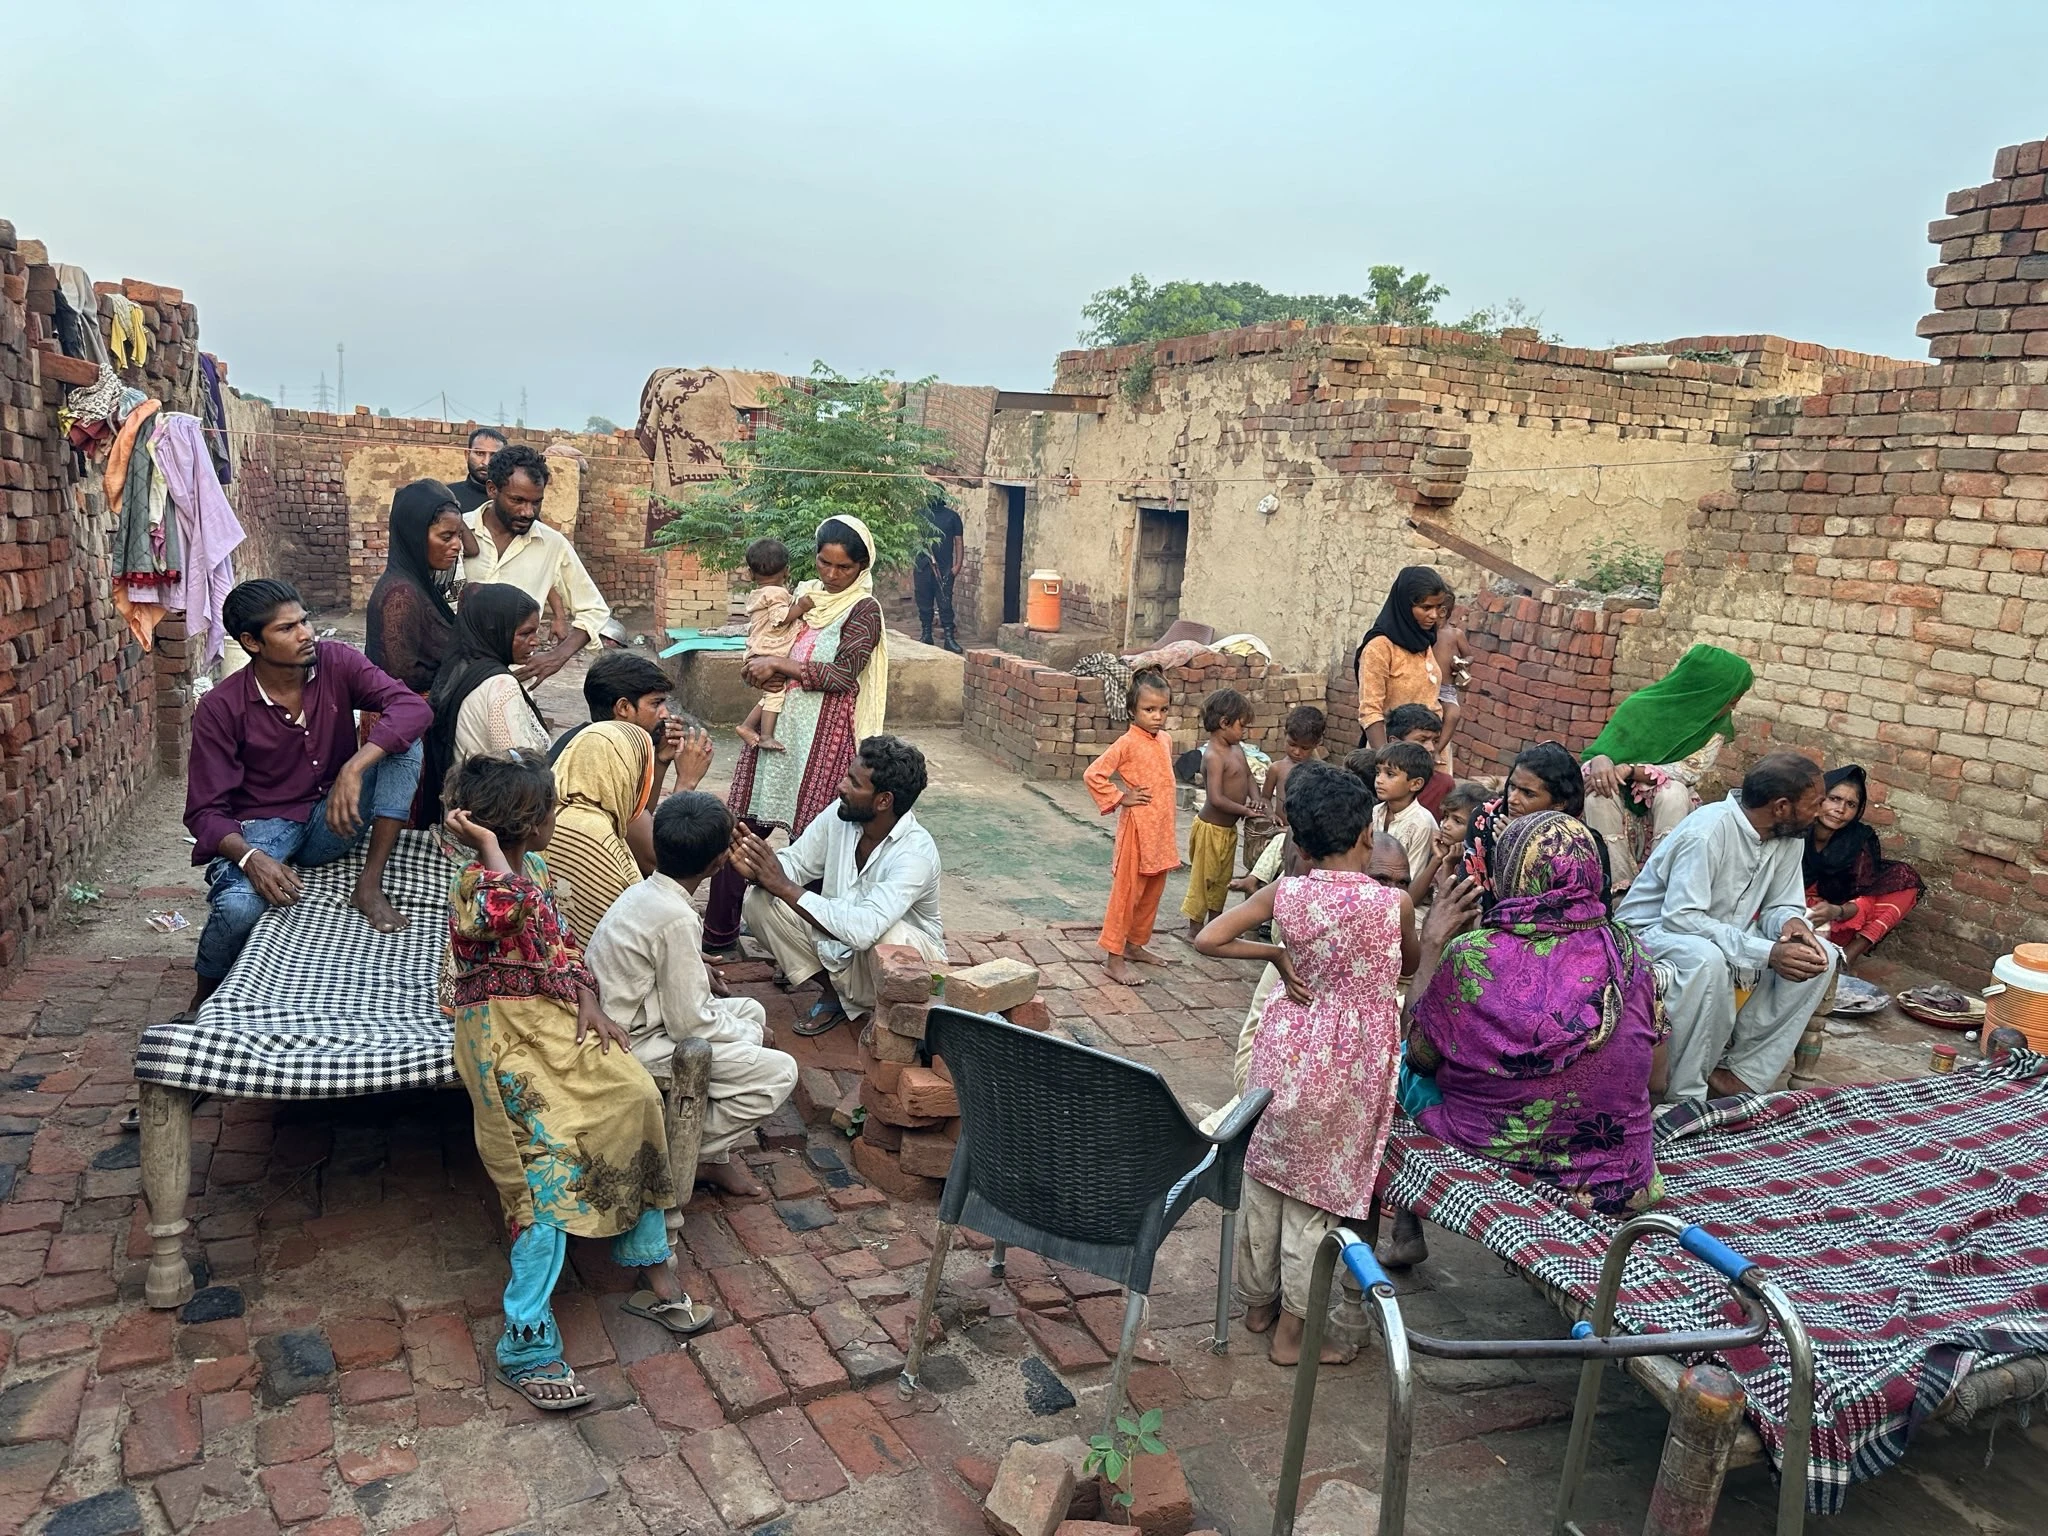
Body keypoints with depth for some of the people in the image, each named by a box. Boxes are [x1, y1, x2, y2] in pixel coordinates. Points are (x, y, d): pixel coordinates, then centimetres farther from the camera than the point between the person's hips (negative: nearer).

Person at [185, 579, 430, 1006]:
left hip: (332, 821, 3)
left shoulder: (335, 662, -9)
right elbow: (205, 811, -12)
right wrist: (250, 858, -32)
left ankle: (369, 886, -18)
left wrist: (354, 768, -38)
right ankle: (204, 999, 0)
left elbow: (413, 706, -25)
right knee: (239, 905, -35)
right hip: (262, 828, -2)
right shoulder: (220, 707, -13)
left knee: (402, 742, -21)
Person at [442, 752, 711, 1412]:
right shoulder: (476, 885, -15)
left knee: (635, 1098, -9)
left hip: (555, 1019, 8)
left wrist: (589, 1002, -1)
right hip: (504, 1038, -8)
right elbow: (506, 907, -41)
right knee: (550, 1159, -20)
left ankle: (653, 1271, 4)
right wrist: (488, 843, -25)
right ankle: (526, 1345, -13)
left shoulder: (533, 866, 12)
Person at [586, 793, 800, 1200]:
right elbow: (688, 1025, -20)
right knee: (778, 1072, -12)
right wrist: (750, 1034, -5)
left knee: (751, 1011, 19)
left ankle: (713, 1149, 17)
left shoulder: (644, 892, 2)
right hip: (634, 1050, -10)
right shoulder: (678, 920, -25)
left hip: (618, 1023, 10)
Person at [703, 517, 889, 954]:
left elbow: (843, 674, -16)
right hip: (777, 725, 6)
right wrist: (761, 668, 0)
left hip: (823, 737, -6)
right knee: (741, 828, 6)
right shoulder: (804, 595, 14)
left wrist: (779, 664, -14)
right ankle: (719, 931, 16)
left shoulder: (864, 610, -6)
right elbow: (772, 646, 22)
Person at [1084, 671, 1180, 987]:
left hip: (1162, 829, 7)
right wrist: (1120, 798, -15)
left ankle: (1135, 944, 32)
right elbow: (1093, 775, -20)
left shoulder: (1165, 740, 8)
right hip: (1137, 828, -7)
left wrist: (1166, 826, 16)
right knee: (1126, 893, -3)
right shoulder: (1127, 743, -15)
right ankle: (1113, 958, 3)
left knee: (1152, 893, 16)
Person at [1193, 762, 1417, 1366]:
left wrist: (1275, 953, -3)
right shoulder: (1394, 903, -14)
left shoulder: (1285, 894, -10)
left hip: (1284, 1050, 2)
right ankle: (1291, 1332, 21)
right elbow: (1411, 966, 6)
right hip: (1350, 1066, -2)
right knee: (1315, 1191, 10)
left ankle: (1259, 1300, 36)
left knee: (1266, 1173, 19)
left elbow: (1208, 940, -13)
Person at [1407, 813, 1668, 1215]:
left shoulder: (1469, 957, -17)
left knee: (1404, 1067, 23)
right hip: (1614, 1188, 4)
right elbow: (1656, 1080, 2)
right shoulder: (1629, 955, -8)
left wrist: (1432, 944, 3)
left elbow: (1418, 1058, -2)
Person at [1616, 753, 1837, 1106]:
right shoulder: (1707, 831, -27)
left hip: (1727, 937, 8)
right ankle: (1688, 1095, -25)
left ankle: (1744, 1074, -9)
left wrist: (1790, 922, -21)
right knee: (1706, 958, -39)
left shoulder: (1790, 838, -3)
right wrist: (1767, 952, -37)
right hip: (1655, 932, -8)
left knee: (1820, 956, -10)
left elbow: (1781, 905, 5)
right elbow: (1680, 917, -32)